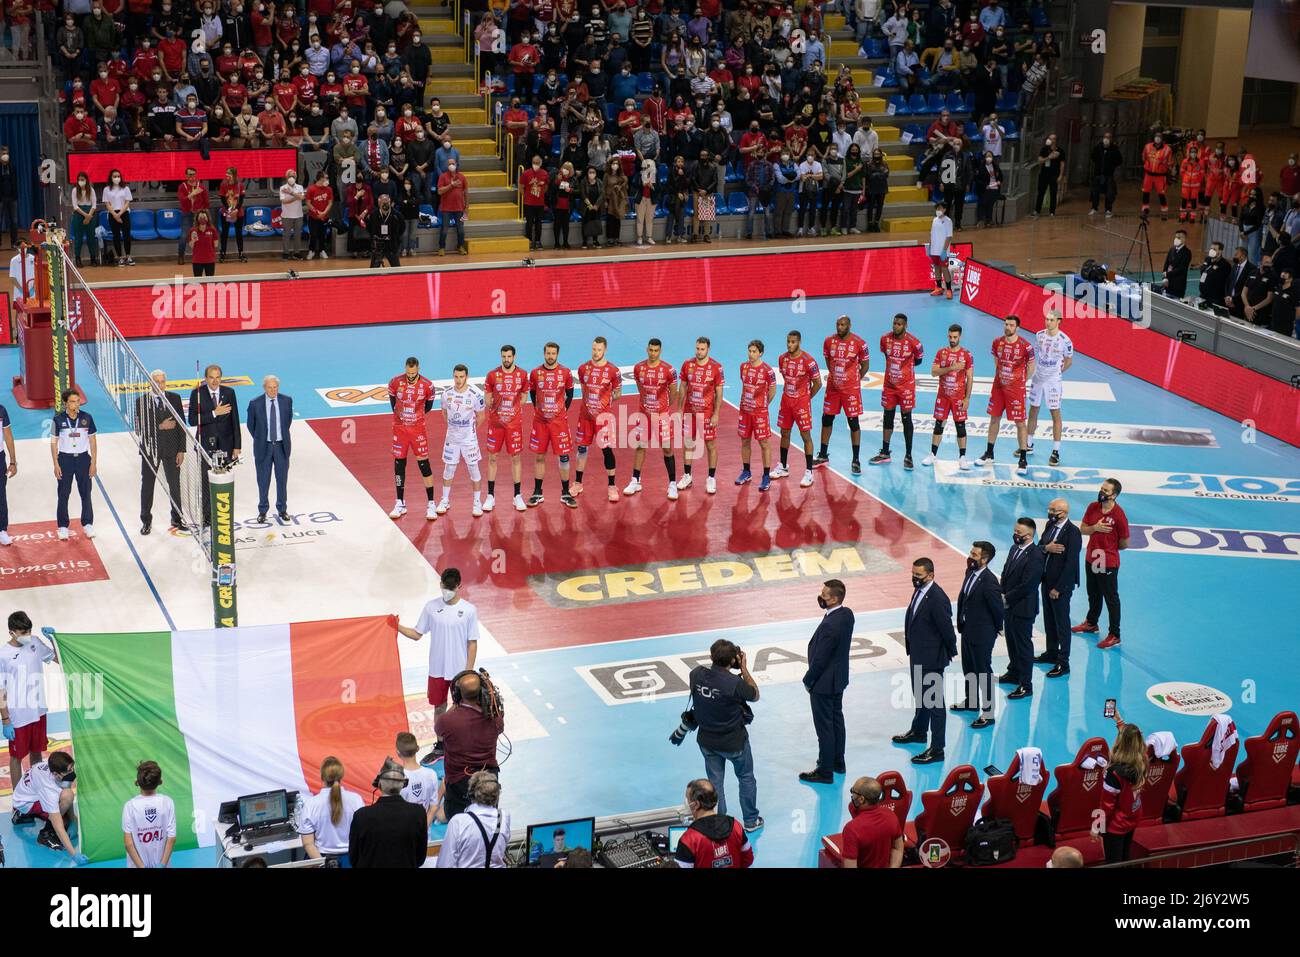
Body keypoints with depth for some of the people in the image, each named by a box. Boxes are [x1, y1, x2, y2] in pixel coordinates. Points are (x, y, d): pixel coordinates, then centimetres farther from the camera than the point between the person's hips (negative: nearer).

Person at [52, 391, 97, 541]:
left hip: (83, 458, 1)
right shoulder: (59, 420, -6)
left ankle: (87, 524, 19)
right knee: (63, 495, 5)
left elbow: (93, 441, 2)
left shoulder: (87, 418, -4)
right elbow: (54, 442, -1)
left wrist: (93, 463, -1)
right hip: (65, 459, -1)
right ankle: (63, 527, 14)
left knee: (86, 493, 6)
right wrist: (56, 465, -5)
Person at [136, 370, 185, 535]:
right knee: (147, 486, 7)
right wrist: (160, 427, -19)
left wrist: (181, 450, -4)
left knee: (174, 485, 8)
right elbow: (139, 428, -9)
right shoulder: (142, 401, -5)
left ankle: (177, 519, 22)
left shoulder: (174, 398, 0)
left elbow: (181, 425, 0)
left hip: (171, 449, 1)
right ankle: (146, 521, 18)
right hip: (150, 449, -1)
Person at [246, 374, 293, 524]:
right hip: (263, 447, -1)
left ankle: (282, 509, 25)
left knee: (282, 479, 11)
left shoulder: (286, 401, -5)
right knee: (263, 480, 7)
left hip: (281, 446, 2)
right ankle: (262, 511, 20)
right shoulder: (255, 404, -11)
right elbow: (251, 424, 3)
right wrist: (259, 439, 8)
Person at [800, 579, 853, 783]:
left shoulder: (829, 625, -32)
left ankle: (825, 771, 16)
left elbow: (819, 659, -23)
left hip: (824, 682, -10)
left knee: (824, 727, 4)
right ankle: (838, 762, 37)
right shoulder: (847, 614, -4)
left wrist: (808, 681, -10)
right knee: (836, 720, 23)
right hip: (839, 678, 10)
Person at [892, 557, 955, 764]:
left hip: (932, 659, -9)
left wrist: (950, 652, -7)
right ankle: (918, 732, 47)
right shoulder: (919, 590, 2)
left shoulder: (937, 599, -26)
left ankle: (937, 749, 7)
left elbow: (947, 629, -21)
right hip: (917, 655, 9)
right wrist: (911, 648, 13)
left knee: (934, 701, 0)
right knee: (920, 695, 27)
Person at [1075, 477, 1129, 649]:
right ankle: (1091, 623, 44)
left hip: (1108, 564, -7)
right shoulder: (1093, 507, -2)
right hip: (1090, 559, 7)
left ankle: (1114, 635, 13)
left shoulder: (1119, 515, -20)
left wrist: (1108, 548, 2)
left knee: (1111, 599, 4)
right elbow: (1082, 529, 3)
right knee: (1093, 594, 25)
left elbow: (1124, 543, -12)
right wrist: (1095, 528, -17)